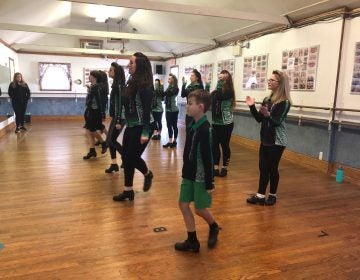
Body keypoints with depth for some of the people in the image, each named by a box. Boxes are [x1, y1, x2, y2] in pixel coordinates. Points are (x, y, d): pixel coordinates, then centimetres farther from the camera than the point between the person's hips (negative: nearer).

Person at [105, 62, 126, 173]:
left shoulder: (119, 85, -15)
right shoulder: (116, 84, 14)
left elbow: (120, 103, -20)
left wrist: (118, 121, -22)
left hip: (119, 117, -10)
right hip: (116, 117, 10)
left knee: (111, 140, -7)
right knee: (109, 140, 10)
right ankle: (114, 164, 16)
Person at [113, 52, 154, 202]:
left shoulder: (145, 84, -16)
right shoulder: (132, 82, 9)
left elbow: (147, 109, -20)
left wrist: (145, 133, -23)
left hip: (141, 127, -9)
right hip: (130, 126, 9)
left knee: (133, 157, -4)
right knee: (126, 157, 8)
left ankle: (148, 174, 26)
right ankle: (128, 190, 19)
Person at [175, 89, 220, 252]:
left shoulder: (205, 129, -21)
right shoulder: (191, 124, 4)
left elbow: (207, 157, -20)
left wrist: (209, 183, -16)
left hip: (201, 176, -8)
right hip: (189, 173, 8)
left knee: (200, 209, 5)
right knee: (183, 204, 7)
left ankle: (214, 228, 36)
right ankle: (192, 241, 19)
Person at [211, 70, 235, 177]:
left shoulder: (229, 92, -10)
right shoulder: (215, 92, 6)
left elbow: (219, 96, -27)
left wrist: (220, 82, -21)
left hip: (226, 123, -5)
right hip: (216, 122, 6)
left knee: (225, 145, 4)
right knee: (214, 145, 7)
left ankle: (224, 168, 18)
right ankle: (215, 168, 18)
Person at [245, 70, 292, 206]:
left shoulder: (284, 102, -12)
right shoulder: (267, 100, 8)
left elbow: (277, 122, -19)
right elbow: (259, 119, 9)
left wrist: (268, 115, -36)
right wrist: (252, 107, -3)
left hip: (277, 141, -7)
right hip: (265, 139, 7)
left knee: (272, 168, 3)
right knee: (263, 167, 7)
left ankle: (272, 195, 19)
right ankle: (260, 195, 15)